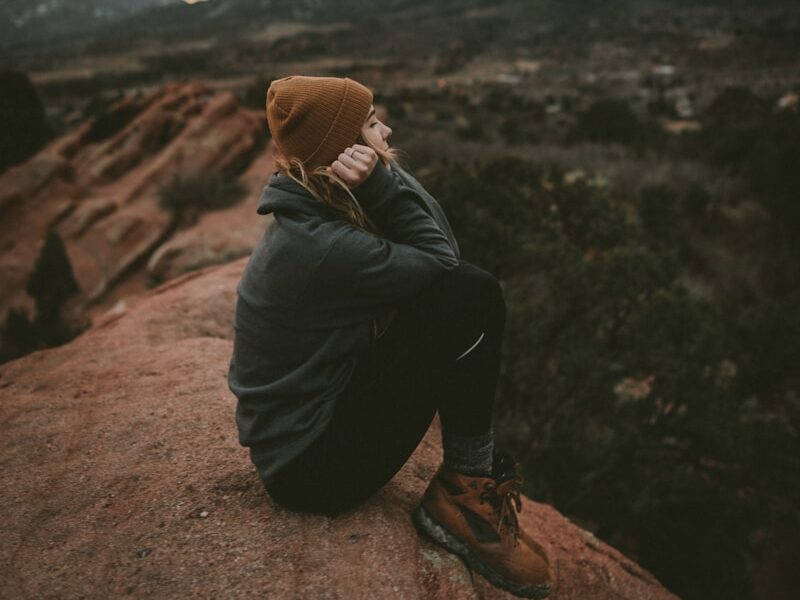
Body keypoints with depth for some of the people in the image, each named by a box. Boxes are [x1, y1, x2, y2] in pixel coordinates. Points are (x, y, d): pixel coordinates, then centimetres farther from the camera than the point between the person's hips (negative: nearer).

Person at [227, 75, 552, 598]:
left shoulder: (309, 216, 3)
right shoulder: (320, 247, -27)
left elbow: (439, 249, -1)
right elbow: (442, 262, -18)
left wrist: (383, 183, -14)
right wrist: (383, 181, -21)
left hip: (319, 409, 10)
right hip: (313, 466, -9)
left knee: (469, 294, 4)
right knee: (469, 295, -20)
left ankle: (477, 473, 6)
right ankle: (463, 496, -3)